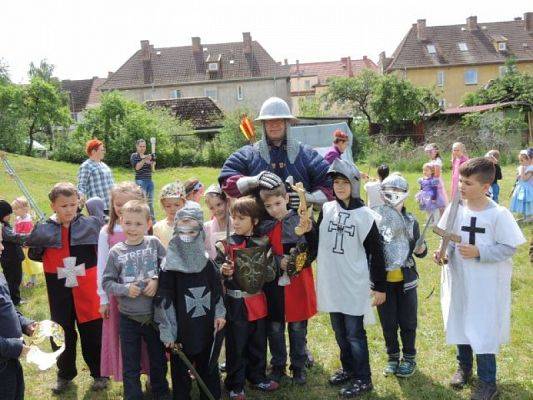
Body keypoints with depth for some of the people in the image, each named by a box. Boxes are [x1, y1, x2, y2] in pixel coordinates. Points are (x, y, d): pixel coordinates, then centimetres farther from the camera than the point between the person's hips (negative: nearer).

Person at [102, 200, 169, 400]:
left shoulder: (154, 243, -6)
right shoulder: (116, 251, -7)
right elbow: (106, 282, -3)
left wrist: (157, 280, -18)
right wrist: (125, 289, -18)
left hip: (155, 314, 1)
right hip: (129, 317, -1)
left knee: (159, 358, 20)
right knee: (131, 365, 10)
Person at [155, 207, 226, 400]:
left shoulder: (208, 263, 2)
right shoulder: (170, 267, -11)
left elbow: (217, 291, 11)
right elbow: (164, 301, -11)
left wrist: (219, 313, 0)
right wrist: (167, 332, -13)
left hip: (207, 326, 3)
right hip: (181, 329, -3)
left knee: (209, 367, 15)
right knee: (180, 370, 8)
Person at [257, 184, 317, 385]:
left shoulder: (302, 220, -4)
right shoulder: (263, 226, 1)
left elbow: (313, 251, -5)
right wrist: (278, 263, -18)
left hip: (299, 283, -1)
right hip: (274, 283, 1)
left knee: (298, 327, 10)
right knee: (275, 327, 10)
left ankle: (299, 366, 26)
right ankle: (278, 366, 28)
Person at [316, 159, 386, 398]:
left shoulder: (365, 215, -8)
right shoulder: (325, 210, 2)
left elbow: (376, 252, -5)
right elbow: (315, 241, 9)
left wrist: (379, 286, -4)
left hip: (354, 285, -4)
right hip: (331, 283, 4)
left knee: (354, 333, 1)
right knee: (339, 331, 16)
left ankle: (363, 379, 15)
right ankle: (348, 369, 34)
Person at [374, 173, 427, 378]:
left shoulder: (410, 221, 1)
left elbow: (418, 250, 9)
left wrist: (422, 249, -12)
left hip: (406, 278, 1)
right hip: (382, 279, -1)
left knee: (407, 321, 9)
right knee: (388, 322, 11)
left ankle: (409, 358, 28)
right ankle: (393, 357, 29)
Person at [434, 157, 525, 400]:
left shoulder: (498, 214, -17)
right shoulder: (455, 208, -5)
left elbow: (509, 247, -14)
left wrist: (479, 252, -22)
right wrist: (442, 250, -11)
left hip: (485, 286, -5)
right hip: (459, 281, 5)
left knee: (483, 332, 3)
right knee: (460, 324, 19)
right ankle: (464, 367, 43)